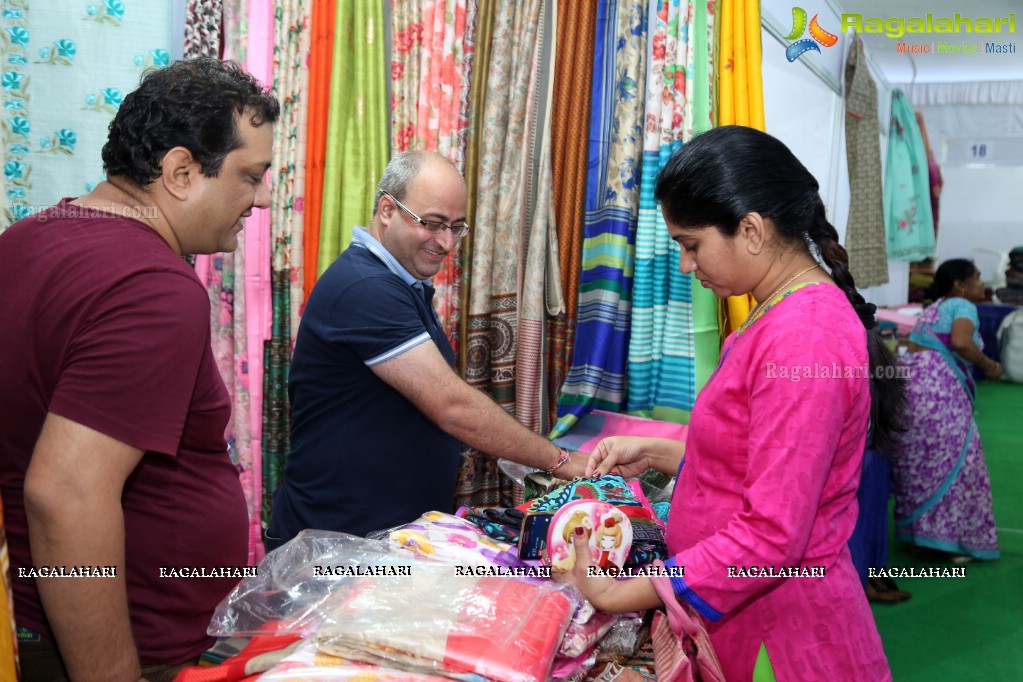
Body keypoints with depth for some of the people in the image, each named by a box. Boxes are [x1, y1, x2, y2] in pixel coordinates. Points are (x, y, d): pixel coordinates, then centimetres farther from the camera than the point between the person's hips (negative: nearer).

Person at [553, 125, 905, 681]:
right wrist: (656, 454, 4)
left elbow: (772, 535, -25)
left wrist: (621, 595, -20)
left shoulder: (802, 337, -24)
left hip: (783, 634, -9)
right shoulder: (783, 314, 7)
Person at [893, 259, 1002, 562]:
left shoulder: (932, 308, 26)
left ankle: (915, 532, 21)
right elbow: (961, 343, -19)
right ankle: (954, 538, 6)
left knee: (916, 463, 14)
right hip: (937, 389, -8)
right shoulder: (962, 306, 0)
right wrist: (989, 365, -4)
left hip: (908, 384, 8)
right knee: (952, 463, 1)